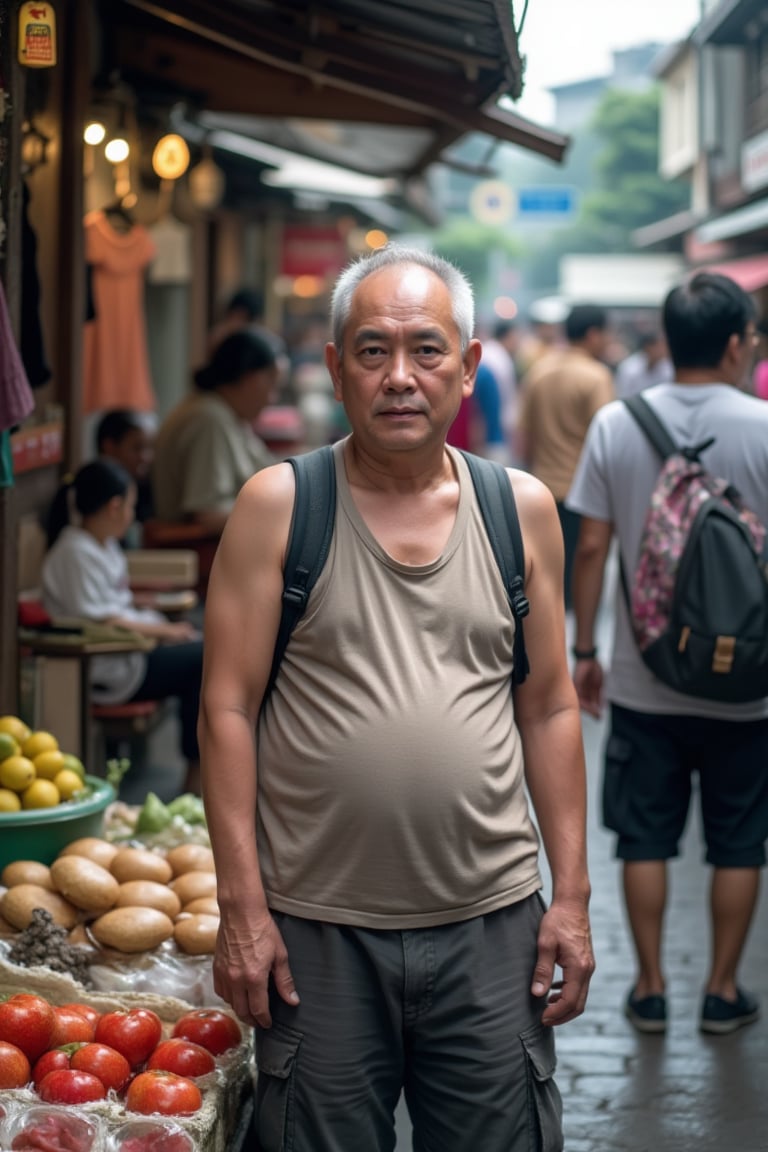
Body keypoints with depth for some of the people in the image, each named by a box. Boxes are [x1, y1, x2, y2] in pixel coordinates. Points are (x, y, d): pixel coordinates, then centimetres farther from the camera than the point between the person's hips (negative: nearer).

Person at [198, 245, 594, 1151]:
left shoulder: (522, 508, 6)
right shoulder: (277, 505, -2)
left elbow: (550, 708, 9)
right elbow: (227, 709, -4)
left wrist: (571, 895, 5)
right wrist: (241, 905, -9)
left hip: (493, 924, 2)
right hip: (316, 929, -2)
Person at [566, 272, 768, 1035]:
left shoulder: (615, 425, -4)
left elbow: (591, 548, -2)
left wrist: (584, 650, 8)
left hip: (643, 680, 2)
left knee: (645, 838, 13)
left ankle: (650, 989, 21)